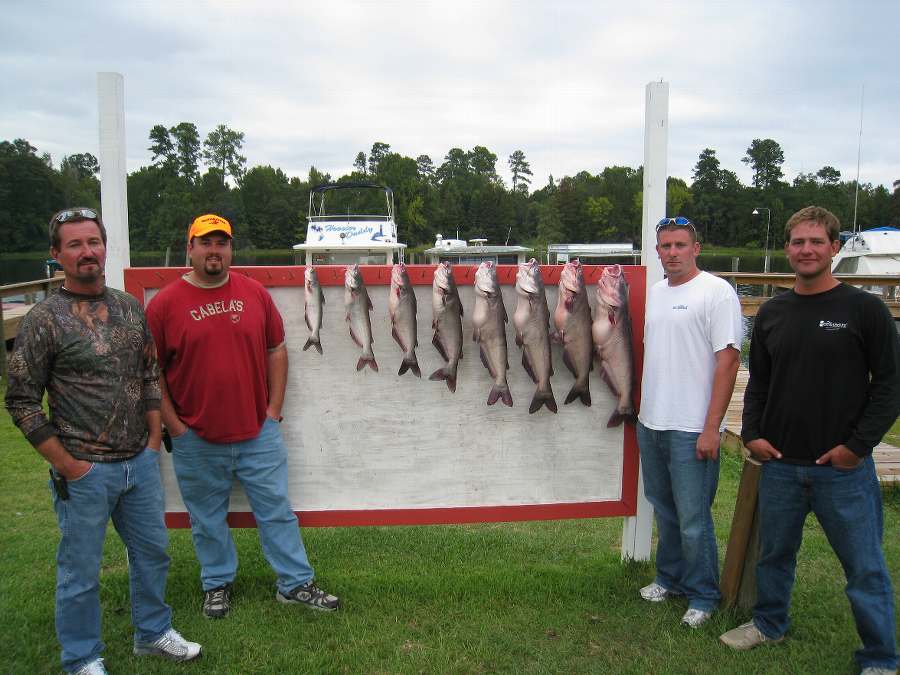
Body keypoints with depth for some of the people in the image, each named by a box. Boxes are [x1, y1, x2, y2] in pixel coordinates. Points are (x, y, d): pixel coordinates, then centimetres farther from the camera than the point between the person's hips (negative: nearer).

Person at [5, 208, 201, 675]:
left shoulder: (130, 308, 5)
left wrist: (154, 440, 7)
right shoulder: (44, 319, -11)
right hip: (85, 472, -5)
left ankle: (152, 632, 39)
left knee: (152, 552, 18)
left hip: (141, 463, 5)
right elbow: (21, 401, -9)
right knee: (81, 570, 10)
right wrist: (67, 465, -10)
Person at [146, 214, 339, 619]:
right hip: (196, 441, -1)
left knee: (277, 510, 9)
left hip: (258, 433, 2)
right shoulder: (165, 303, -5)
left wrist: (274, 410, 2)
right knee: (208, 520, 14)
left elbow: (277, 349, 8)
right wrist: (174, 426, -5)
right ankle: (217, 585, 33)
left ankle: (295, 583, 22)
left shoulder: (255, 293, 2)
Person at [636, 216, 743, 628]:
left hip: (692, 429, -7)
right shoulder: (654, 292, 12)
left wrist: (711, 428, -17)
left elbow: (728, 361, -14)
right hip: (650, 423, 7)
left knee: (693, 519, 0)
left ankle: (703, 595, 18)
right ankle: (670, 578, 36)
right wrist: (641, 406, 15)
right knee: (664, 510, 19)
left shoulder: (716, 292, -9)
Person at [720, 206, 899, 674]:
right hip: (779, 463, 4)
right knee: (774, 553, 18)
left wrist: (857, 445, -12)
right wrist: (752, 433, 2)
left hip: (843, 466, -4)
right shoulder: (772, 313, 7)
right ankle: (769, 623, 39)